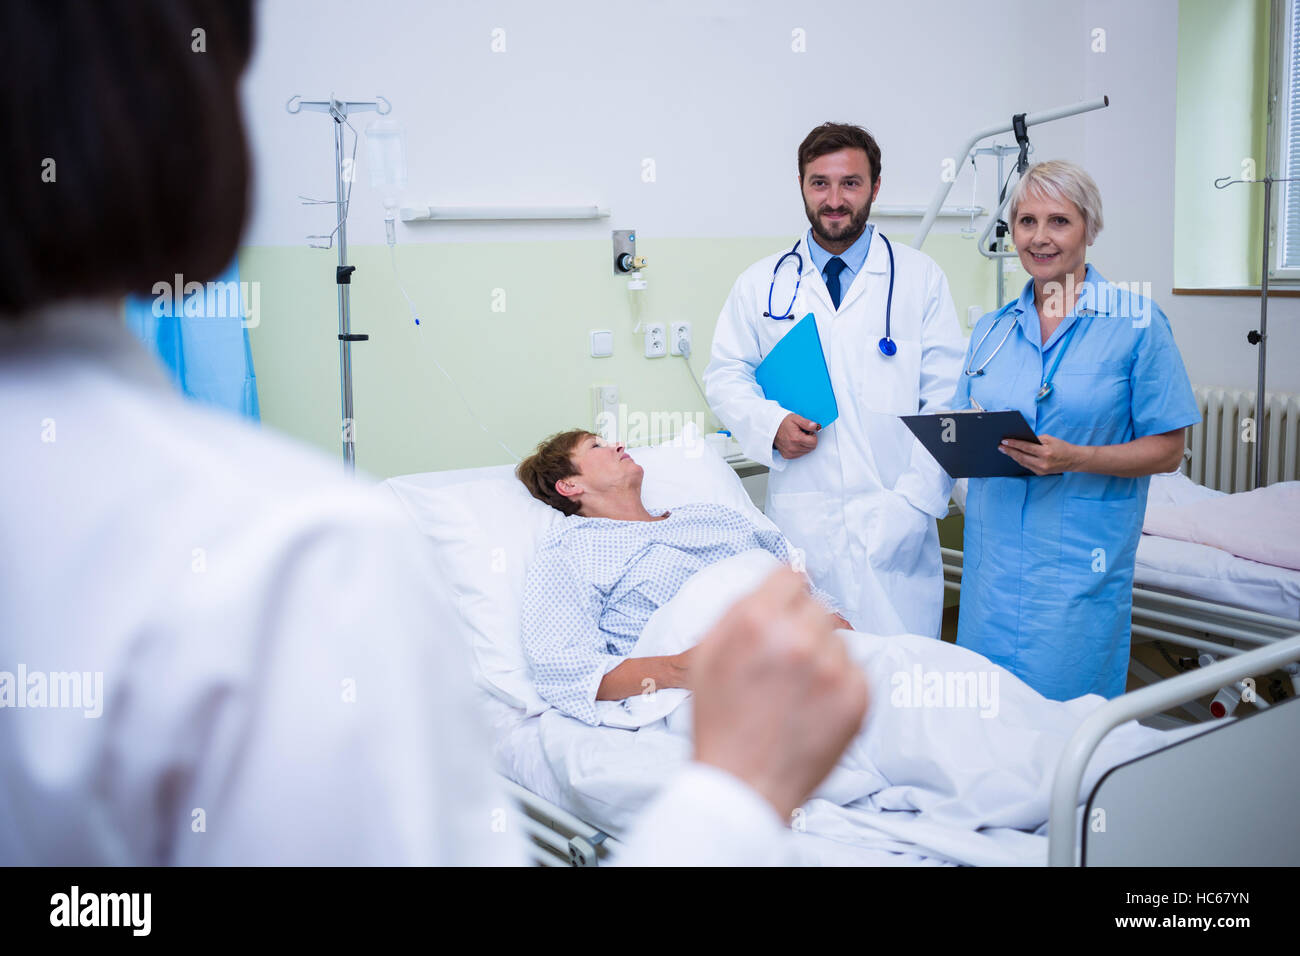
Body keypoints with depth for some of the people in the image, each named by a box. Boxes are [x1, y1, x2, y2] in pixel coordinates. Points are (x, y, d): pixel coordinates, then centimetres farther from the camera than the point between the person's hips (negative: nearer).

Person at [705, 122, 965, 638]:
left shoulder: (921, 278, 5)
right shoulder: (761, 283, 10)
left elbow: (949, 401, 2)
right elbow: (726, 376, 13)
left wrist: (914, 499, -9)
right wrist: (771, 424, -8)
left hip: (894, 523, -1)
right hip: (799, 522, 1)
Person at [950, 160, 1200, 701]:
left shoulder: (1136, 322, -3)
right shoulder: (991, 330, 10)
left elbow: (1167, 450, -5)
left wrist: (1076, 459, -20)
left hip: (1082, 560, -4)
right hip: (993, 556, 4)